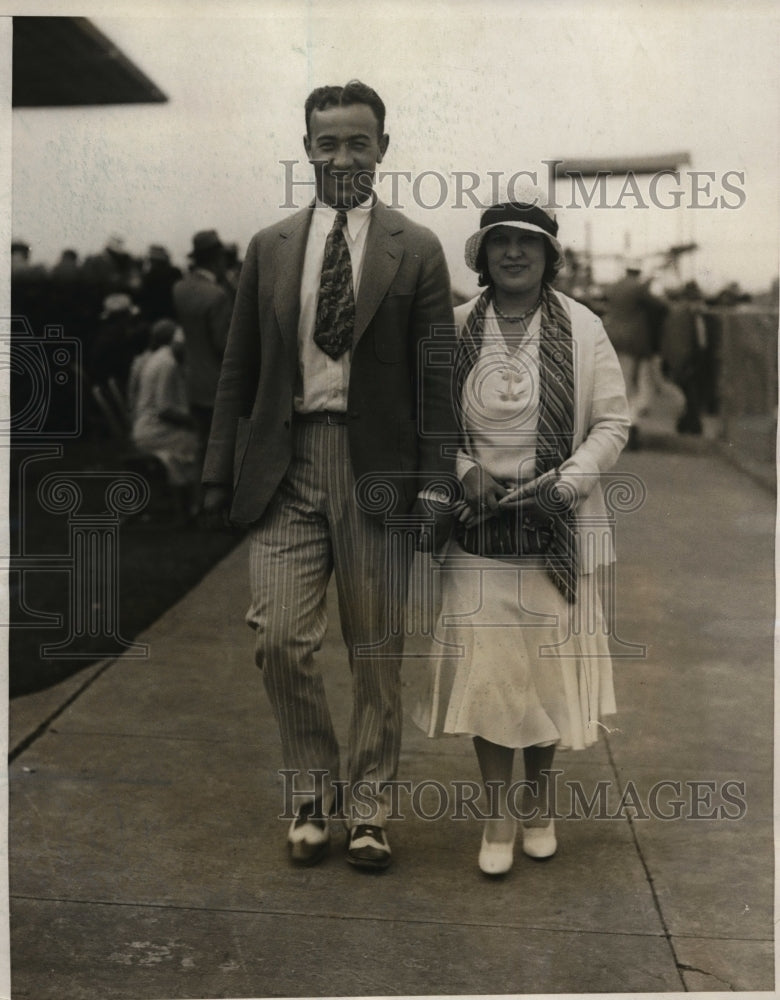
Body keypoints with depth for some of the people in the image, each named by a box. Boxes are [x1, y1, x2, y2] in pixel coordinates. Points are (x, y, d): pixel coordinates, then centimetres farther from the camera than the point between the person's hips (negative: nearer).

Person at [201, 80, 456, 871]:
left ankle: (367, 805, 24)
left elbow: (436, 379, 1)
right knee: (280, 640, -4)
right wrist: (219, 474, 6)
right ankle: (312, 790, 20)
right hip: (286, 464, 2)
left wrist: (435, 485, -6)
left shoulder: (415, 251, 4)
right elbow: (238, 373, 12)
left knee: (376, 652, 6)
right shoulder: (269, 249, 11)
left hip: (377, 467, -1)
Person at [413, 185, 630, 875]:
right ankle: (498, 814, 19)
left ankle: (539, 800, 32)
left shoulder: (582, 329, -3)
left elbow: (612, 423, 1)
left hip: (556, 527, 0)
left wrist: (563, 483, -13)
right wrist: (466, 471, -9)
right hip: (478, 529, 1)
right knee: (482, 666, 2)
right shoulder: (454, 329, 0)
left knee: (550, 666, 9)